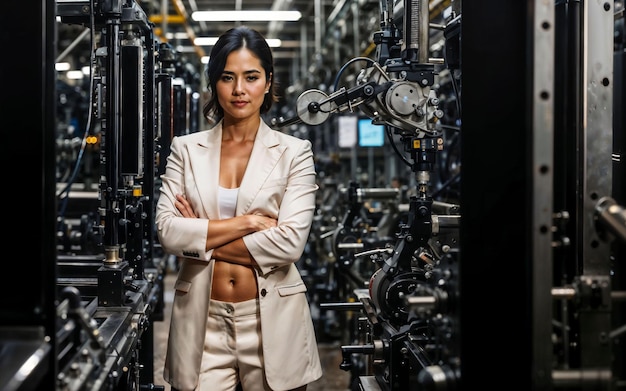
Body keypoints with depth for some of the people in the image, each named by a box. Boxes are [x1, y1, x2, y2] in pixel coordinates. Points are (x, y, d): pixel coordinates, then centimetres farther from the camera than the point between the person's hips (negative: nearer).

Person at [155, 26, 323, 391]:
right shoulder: (186, 149, 5)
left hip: (272, 320, -1)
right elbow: (167, 232, -7)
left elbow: (291, 242, -12)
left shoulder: (294, 152, -1)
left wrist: (201, 239, -8)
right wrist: (248, 222, -13)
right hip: (203, 320, 1)